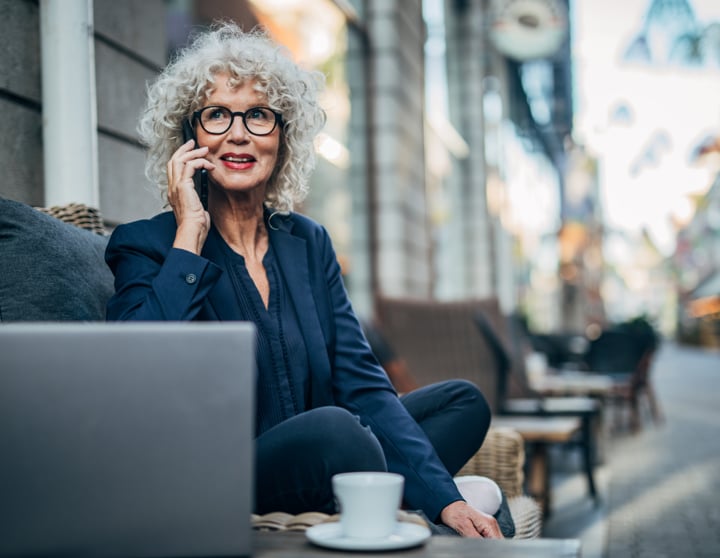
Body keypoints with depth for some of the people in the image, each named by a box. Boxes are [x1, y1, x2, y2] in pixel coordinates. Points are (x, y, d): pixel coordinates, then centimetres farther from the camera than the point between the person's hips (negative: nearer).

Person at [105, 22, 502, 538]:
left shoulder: (308, 243, 8)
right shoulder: (145, 245, -7)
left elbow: (362, 383, 1)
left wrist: (443, 498, -10)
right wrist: (189, 239, -20)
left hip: (313, 461, 7)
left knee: (463, 402, 1)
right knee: (330, 428, -33)